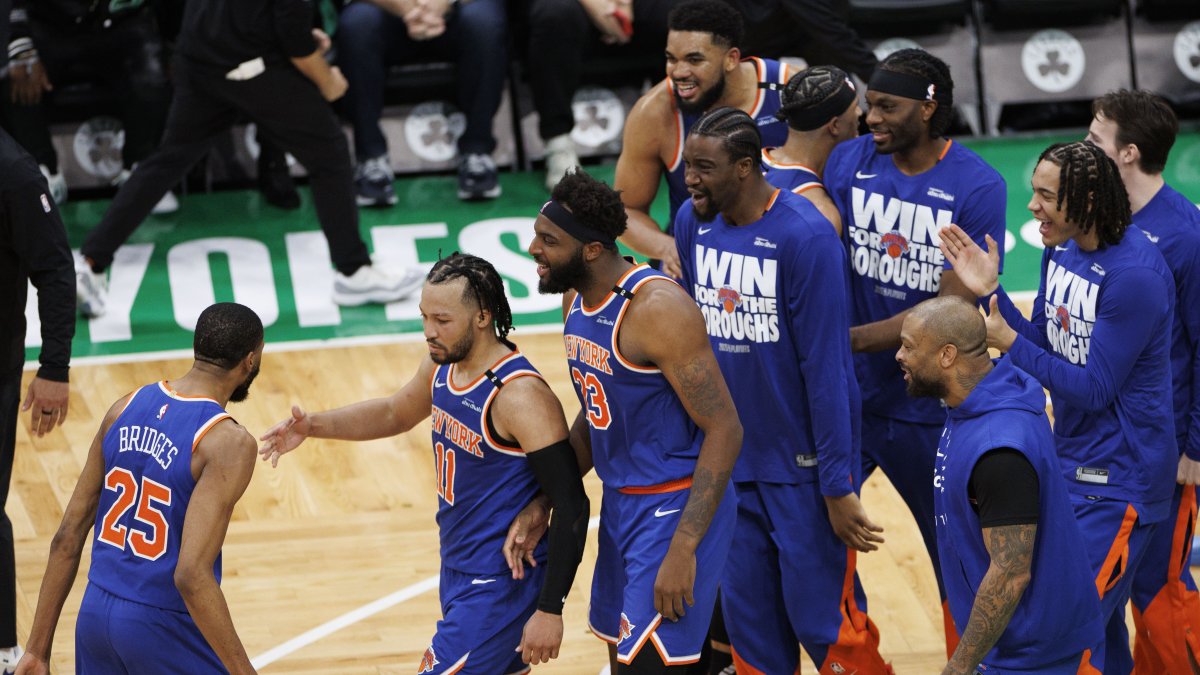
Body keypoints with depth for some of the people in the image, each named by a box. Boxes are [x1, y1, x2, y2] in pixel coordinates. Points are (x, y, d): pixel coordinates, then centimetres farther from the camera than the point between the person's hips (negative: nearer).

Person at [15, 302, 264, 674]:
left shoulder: (125, 409, 3)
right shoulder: (228, 442, -17)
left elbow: (68, 537, 6)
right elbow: (192, 574, -25)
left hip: (96, 614, 6)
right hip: (165, 631, -6)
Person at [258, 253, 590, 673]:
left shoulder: (521, 397, -24)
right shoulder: (442, 365, 2)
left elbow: (571, 507, -24)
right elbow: (395, 414, 24)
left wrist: (550, 609, -23)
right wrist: (314, 427, 9)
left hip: (498, 589, -9)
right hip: (459, 573, 9)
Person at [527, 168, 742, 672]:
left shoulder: (656, 309, -24)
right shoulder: (578, 300, 4)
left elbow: (725, 431, -23)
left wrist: (683, 549, -27)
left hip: (677, 510, -9)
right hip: (621, 502, 9)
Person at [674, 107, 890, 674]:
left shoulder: (805, 237, -19)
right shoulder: (693, 223, 1)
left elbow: (825, 367, -19)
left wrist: (838, 487, -18)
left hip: (802, 462, -6)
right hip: (731, 460, 6)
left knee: (822, 620, -3)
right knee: (749, 622, 11)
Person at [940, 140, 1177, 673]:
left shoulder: (1134, 275, -24)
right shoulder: (1061, 249, 2)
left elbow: (1093, 389, -21)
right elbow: (1047, 347, 9)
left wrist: (1008, 343, -21)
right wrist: (990, 293, -4)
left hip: (1119, 480, -8)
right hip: (1071, 464, 8)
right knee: (1098, 619, 17)